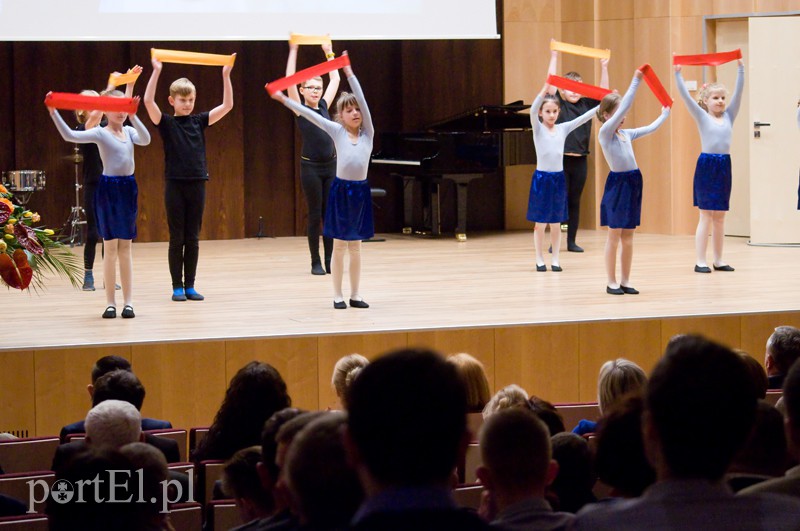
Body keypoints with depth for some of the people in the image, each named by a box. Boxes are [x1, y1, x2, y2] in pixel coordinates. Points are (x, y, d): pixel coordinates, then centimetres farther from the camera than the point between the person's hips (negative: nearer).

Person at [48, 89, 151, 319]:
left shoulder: (129, 131, 8)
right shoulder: (100, 133, -6)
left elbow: (145, 140, -12)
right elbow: (70, 136, -17)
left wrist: (134, 116, -24)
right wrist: (54, 114, -28)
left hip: (128, 188, 4)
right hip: (108, 188, -4)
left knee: (126, 248, 7)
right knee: (110, 248, 0)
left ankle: (128, 302, 8)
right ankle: (110, 303, 5)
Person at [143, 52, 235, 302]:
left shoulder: (199, 121, 7)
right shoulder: (166, 123, -1)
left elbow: (227, 105, 2)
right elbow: (148, 101, -16)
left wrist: (226, 75, -7)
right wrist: (156, 72, -22)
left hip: (197, 184, 3)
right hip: (175, 184, -3)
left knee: (193, 239, 6)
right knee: (176, 238, 2)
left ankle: (190, 286, 12)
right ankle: (177, 287, 8)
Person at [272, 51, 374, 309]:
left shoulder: (367, 133, 4)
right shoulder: (337, 131, 2)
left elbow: (363, 101, -6)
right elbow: (309, 114, 0)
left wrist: (350, 74, -11)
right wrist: (285, 99, -4)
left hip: (360, 191, 2)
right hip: (341, 189, -2)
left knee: (355, 247, 9)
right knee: (339, 246, 3)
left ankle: (355, 294, 14)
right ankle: (338, 295, 9)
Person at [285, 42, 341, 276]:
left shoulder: (324, 106, 10)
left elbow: (335, 79, 20)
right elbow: (290, 80, -9)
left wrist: (329, 53, 21)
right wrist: (293, 51, -9)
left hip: (331, 166, 4)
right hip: (311, 167, -4)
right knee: (315, 215, 0)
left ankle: (330, 260, 9)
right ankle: (316, 262, 6)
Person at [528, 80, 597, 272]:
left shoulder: (563, 128, 6)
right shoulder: (538, 128, -4)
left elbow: (583, 118, 3)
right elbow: (533, 110, -22)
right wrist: (544, 91, -37)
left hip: (558, 178, 3)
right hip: (542, 177, -3)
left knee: (556, 223, 7)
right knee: (540, 223, 2)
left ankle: (555, 260, 13)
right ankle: (540, 259, 11)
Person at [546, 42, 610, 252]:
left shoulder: (586, 105, 7)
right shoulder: (558, 104, -3)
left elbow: (603, 91, 4)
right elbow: (552, 82, -12)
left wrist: (603, 67, -3)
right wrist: (554, 58, -15)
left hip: (580, 160, 4)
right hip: (561, 159, -4)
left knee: (575, 201, 9)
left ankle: (571, 241, 14)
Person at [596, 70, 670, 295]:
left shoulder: (626, 134, 12)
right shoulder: (605, 133, -9)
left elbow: (650, 128, 28)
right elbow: (624, 108, -17)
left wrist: (665, 113, 34)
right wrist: (635, 81, -17)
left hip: (633, 183, 7)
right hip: (617, 183, -7)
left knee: (628, 237, 9)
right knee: (614, 236, -1)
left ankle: (625, 281, 14)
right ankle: (611, 282, 4)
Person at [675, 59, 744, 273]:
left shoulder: (729, 116, 9)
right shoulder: (702, 117, 0)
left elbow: (739, 92, 4)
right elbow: (685, 96, -9)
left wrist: (741, 68, -2)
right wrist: (678, 73, -16)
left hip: (724, 167, 4)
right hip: (706, 165, -4)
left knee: (720, 217, 9)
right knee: (706, 216, -3)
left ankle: (718, 260, 15)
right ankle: (700, 261, 0)